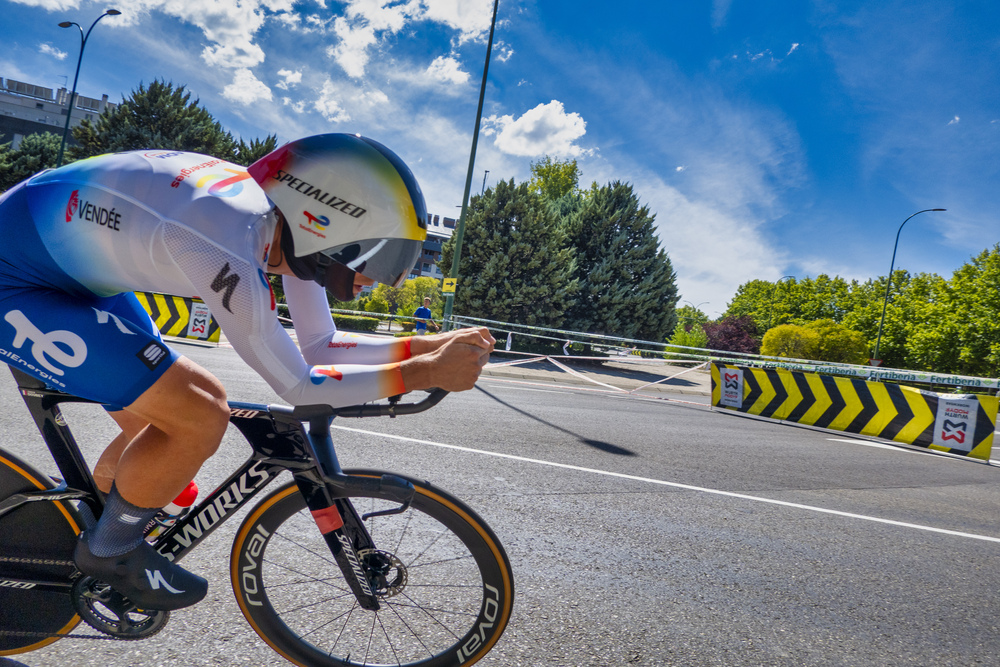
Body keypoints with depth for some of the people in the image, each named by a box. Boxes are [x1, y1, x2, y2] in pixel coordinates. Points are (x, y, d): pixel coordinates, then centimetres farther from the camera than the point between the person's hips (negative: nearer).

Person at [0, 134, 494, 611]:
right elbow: (297, 386, -26)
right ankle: (109, 551, 6)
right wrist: (425, 373, -24)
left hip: (70, 268, 9)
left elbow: (319, 345, -1)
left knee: (169, 421, 12)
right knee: (200, 415, -20)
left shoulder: (285, 223, -10)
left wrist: (426, 345, -9)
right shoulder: (227, 244, -36)